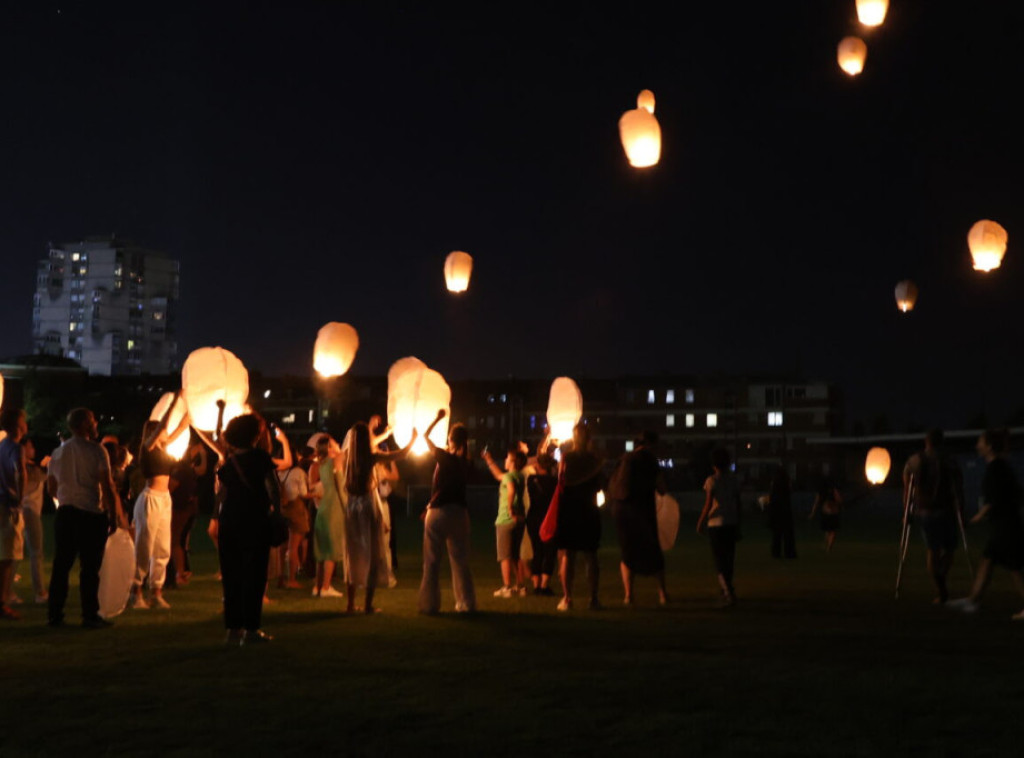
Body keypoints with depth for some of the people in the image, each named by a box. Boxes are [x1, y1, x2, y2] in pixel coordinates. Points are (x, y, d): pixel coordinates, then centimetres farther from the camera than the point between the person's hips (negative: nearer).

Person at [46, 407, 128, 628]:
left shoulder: (58, 453, 10)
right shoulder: (96, 451, -7)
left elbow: (51, 488, 16)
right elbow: (107, 486, -12)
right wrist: (114, 515, -6)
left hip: (65, 513, 5)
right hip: (91, 515, -5)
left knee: (61, 565, 9)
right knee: (90, 567, -1)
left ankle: (54, 615, 13)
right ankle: (90, 616, 1)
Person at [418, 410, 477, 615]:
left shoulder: (444, 457, -9)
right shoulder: (467, 464, 4)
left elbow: (425, 436, 3)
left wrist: (438, 418, 12)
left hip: (438, 512, -4)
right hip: (460, 512, 4)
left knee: (432, 562, 3)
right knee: (460, 561, 10)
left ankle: (429, 604, 4)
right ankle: (466, 603, 11)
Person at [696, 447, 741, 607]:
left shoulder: (711, 481, -7)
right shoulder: (733, 481, 5)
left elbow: (708, 505, -10)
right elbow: (738, 505, 7)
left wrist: (700, 522, 2)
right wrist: (737, 526, 14)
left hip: (716, 523, -4)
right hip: (731, 524, 4)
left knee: (719, 560, -4)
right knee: (728, 559, 14)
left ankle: (729, 593, -18)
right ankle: (725, 589, 25)